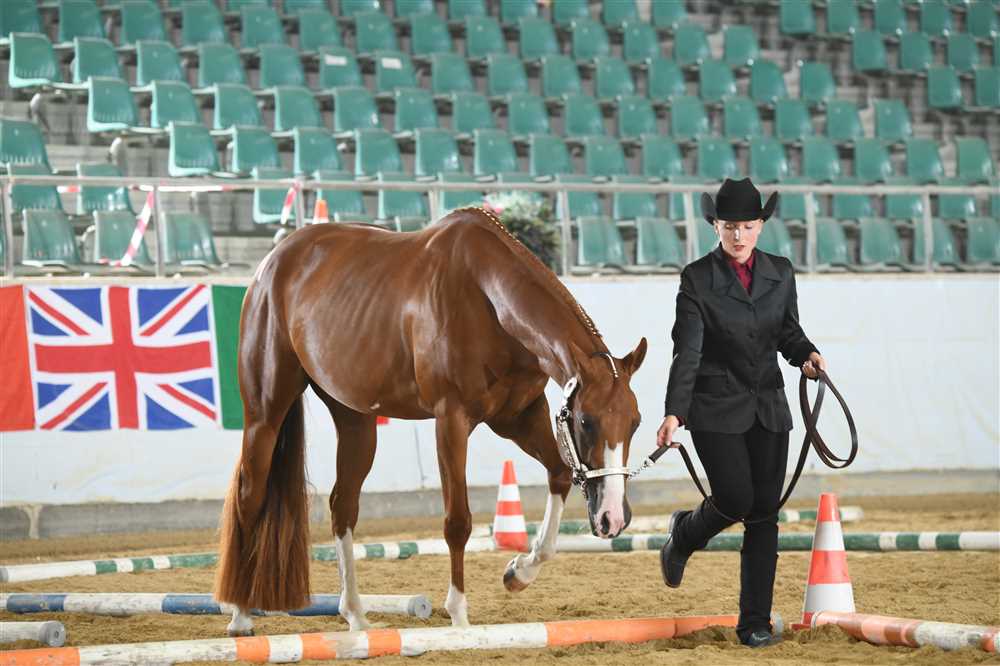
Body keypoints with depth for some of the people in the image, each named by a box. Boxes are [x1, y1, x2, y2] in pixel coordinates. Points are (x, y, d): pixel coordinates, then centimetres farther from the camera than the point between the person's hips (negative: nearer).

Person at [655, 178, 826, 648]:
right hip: (715, 407, -4)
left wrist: (806, 355, -8)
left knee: (764, 512, 0)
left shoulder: (780, 273, 4)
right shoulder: (697, 279, -7)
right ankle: (683, 535, 24)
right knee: (737, 500, -12)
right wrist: (673, 414, -21)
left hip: (768, 406, 4)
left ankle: (755, 623, 6)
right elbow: (687, 351, -12)